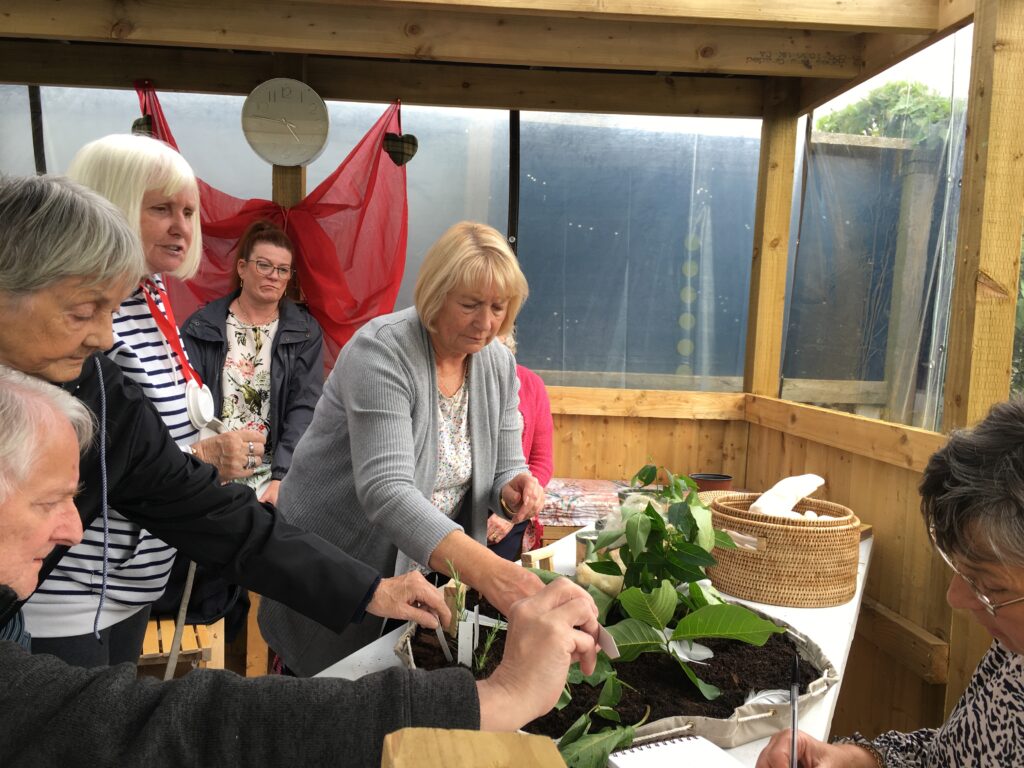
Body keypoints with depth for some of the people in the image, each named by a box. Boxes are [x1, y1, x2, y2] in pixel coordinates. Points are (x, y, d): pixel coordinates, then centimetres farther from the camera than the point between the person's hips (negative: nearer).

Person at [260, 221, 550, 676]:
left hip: (426, 572, 5)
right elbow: (385, 490, -35)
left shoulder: (499, 365, -3)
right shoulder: (381, 352, -24)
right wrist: (484, 569, -48)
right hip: (331, 574, -5)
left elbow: (504, 468, 3)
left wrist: (514, 487, -23)